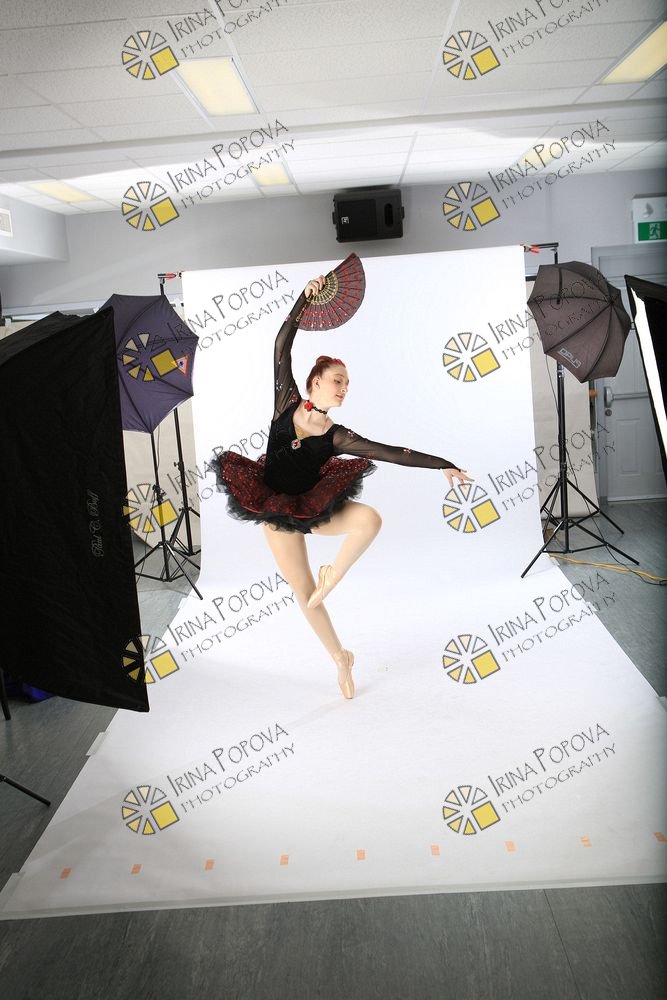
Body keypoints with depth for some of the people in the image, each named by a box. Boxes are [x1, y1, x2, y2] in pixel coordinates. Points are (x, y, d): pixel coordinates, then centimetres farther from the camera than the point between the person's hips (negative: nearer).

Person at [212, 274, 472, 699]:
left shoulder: (337, 437, -11)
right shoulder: (288, 403, -8)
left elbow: (393, 452, -15)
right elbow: (282, 349, -13)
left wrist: (444, 465, -20)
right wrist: (304, 299, -20)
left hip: (314, 507, 0)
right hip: (276, 512, 0)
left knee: (370, 519, -31)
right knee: (303, 592, 5)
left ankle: (330, 578, -9)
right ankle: (341, 657, 26)